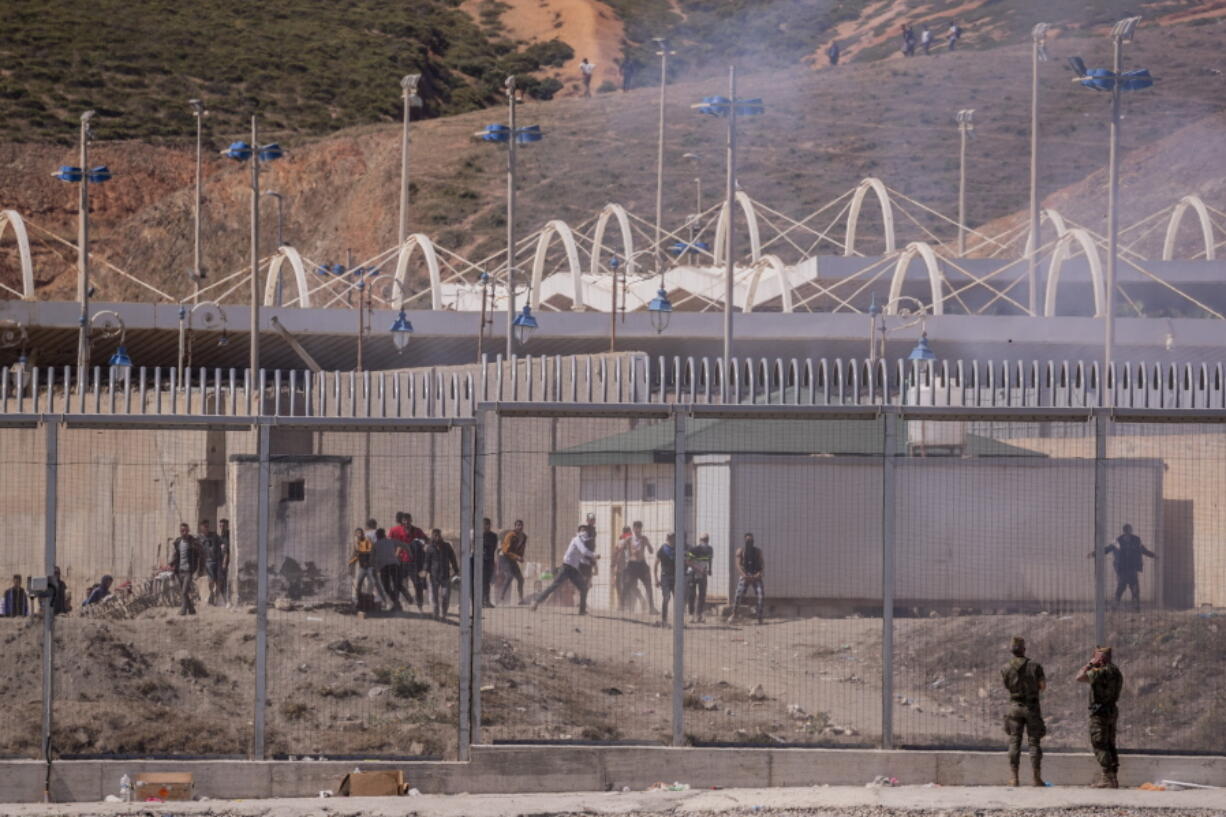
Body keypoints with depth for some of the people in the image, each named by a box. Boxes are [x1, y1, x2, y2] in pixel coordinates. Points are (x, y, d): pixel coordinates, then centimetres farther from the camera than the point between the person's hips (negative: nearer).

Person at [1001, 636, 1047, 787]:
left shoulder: (1005, 669, -3)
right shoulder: (1035, 666, -6)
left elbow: (1007, 686, 9)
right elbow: (1043, 686, -4)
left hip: (1015, 706, 1)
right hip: (1032, 706, -1)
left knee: (1014, 742, 4)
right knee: (1034, 742, 4)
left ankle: (1013, 777, -3)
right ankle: (1037, 778, 0)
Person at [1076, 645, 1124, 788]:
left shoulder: (1101, 672, -18)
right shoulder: (1116, 672, 12)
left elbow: (1079, 677, -20)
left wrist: (1089, 664, -5)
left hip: (1100, 712, -9)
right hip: (1112, 711, 9)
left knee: (1100, 745, -7)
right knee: (1109, 745, 14)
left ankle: (1107, 779, -11)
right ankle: (1112, 777, 16)